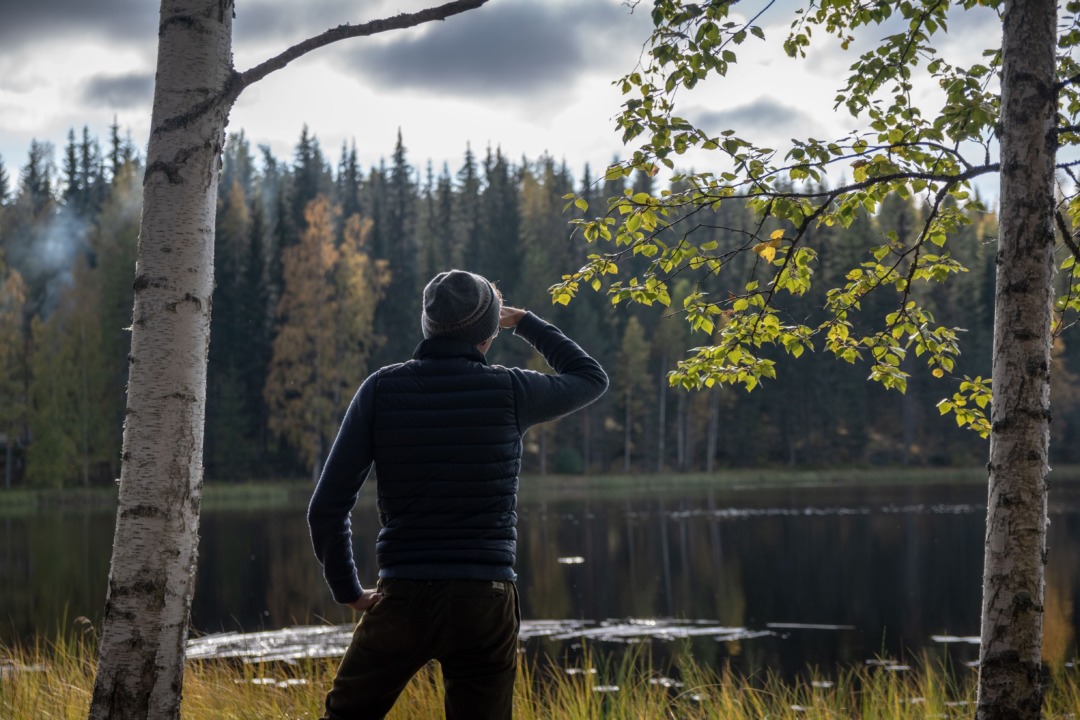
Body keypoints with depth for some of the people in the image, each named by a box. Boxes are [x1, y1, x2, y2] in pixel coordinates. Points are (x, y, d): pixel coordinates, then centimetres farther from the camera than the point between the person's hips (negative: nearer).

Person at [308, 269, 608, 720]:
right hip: (485, 601, 0)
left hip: (402, 599, 0)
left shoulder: (381, 390, 0)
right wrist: (524, 322, 29)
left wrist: (347, 590, 10)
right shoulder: (509, 391, -1)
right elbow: (591, 378, 21)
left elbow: (327, 509, -2)